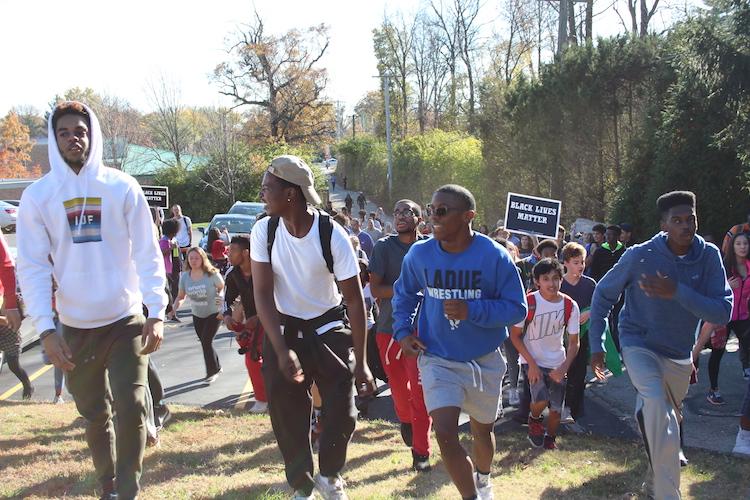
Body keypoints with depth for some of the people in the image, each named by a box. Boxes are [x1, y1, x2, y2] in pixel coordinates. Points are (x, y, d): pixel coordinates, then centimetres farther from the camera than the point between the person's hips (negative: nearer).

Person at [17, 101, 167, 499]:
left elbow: (148, 253, -4)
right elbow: (32, 267, -5)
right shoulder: (37, 196, -2)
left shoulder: (122, 187, -4)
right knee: (94, 415, 14)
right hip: (76, 327, 2)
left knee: (131, 408, -6)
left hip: (126, 320, -1)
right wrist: (46, 330, -13)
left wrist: (156, 313, -11)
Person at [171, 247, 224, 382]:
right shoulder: (185, 276, -9)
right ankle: (216, 367, 34)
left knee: (206, 341, -10)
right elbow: (181, 296, -2)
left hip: (214, 313, -4)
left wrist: (220, 298, -19)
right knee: (204, 342, 11)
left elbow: (222, 287, -2)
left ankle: (212, 371, 8)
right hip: (197, 315, 4)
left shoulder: (212, 274, -19)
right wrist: (174, 308, -18)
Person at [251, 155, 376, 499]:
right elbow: (263, 294, -13)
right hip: (284, 328, 2)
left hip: (329, 328, -1)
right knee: (287, 416, 3)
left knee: (342, 412, -4)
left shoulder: (332, 235, -20)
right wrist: (282, 350, -23)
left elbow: (354, 299, -15)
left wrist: (360, 362, -16)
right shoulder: (264, 231, -13)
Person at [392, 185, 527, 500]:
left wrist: (472, 310, -27)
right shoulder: (419, 254, -8)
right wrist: (402, 330, -3)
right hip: (438, 359, 0)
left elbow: (517, 308, -14)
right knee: (445, 433, -16)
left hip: (485, 361, 0)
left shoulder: (494, 256, -16)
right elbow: (403, 294, 11)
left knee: (482, 430, 20)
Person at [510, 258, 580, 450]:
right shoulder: (529, 303, -18)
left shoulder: (570, 306, -10)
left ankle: (550, 440, 34)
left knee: (556, 409, 5)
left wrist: (563, 368, -14)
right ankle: (534, 419, 11)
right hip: (532, 361, -3)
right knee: (541, 400, -23)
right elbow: (515, 335, -10)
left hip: (557, 364, 3)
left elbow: (573, 342, -2)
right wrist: (532, 364, -15)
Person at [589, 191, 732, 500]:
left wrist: (677, 292, -33)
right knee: (657, 403, -31)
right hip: (639, 344, -4)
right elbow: (603, 293, -5)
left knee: (668, 418, 23)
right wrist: (596, 345, -6)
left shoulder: (709, 256, -14)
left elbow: (722, 313, -20)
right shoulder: (640, 256, -19)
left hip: (679, 353, 4)